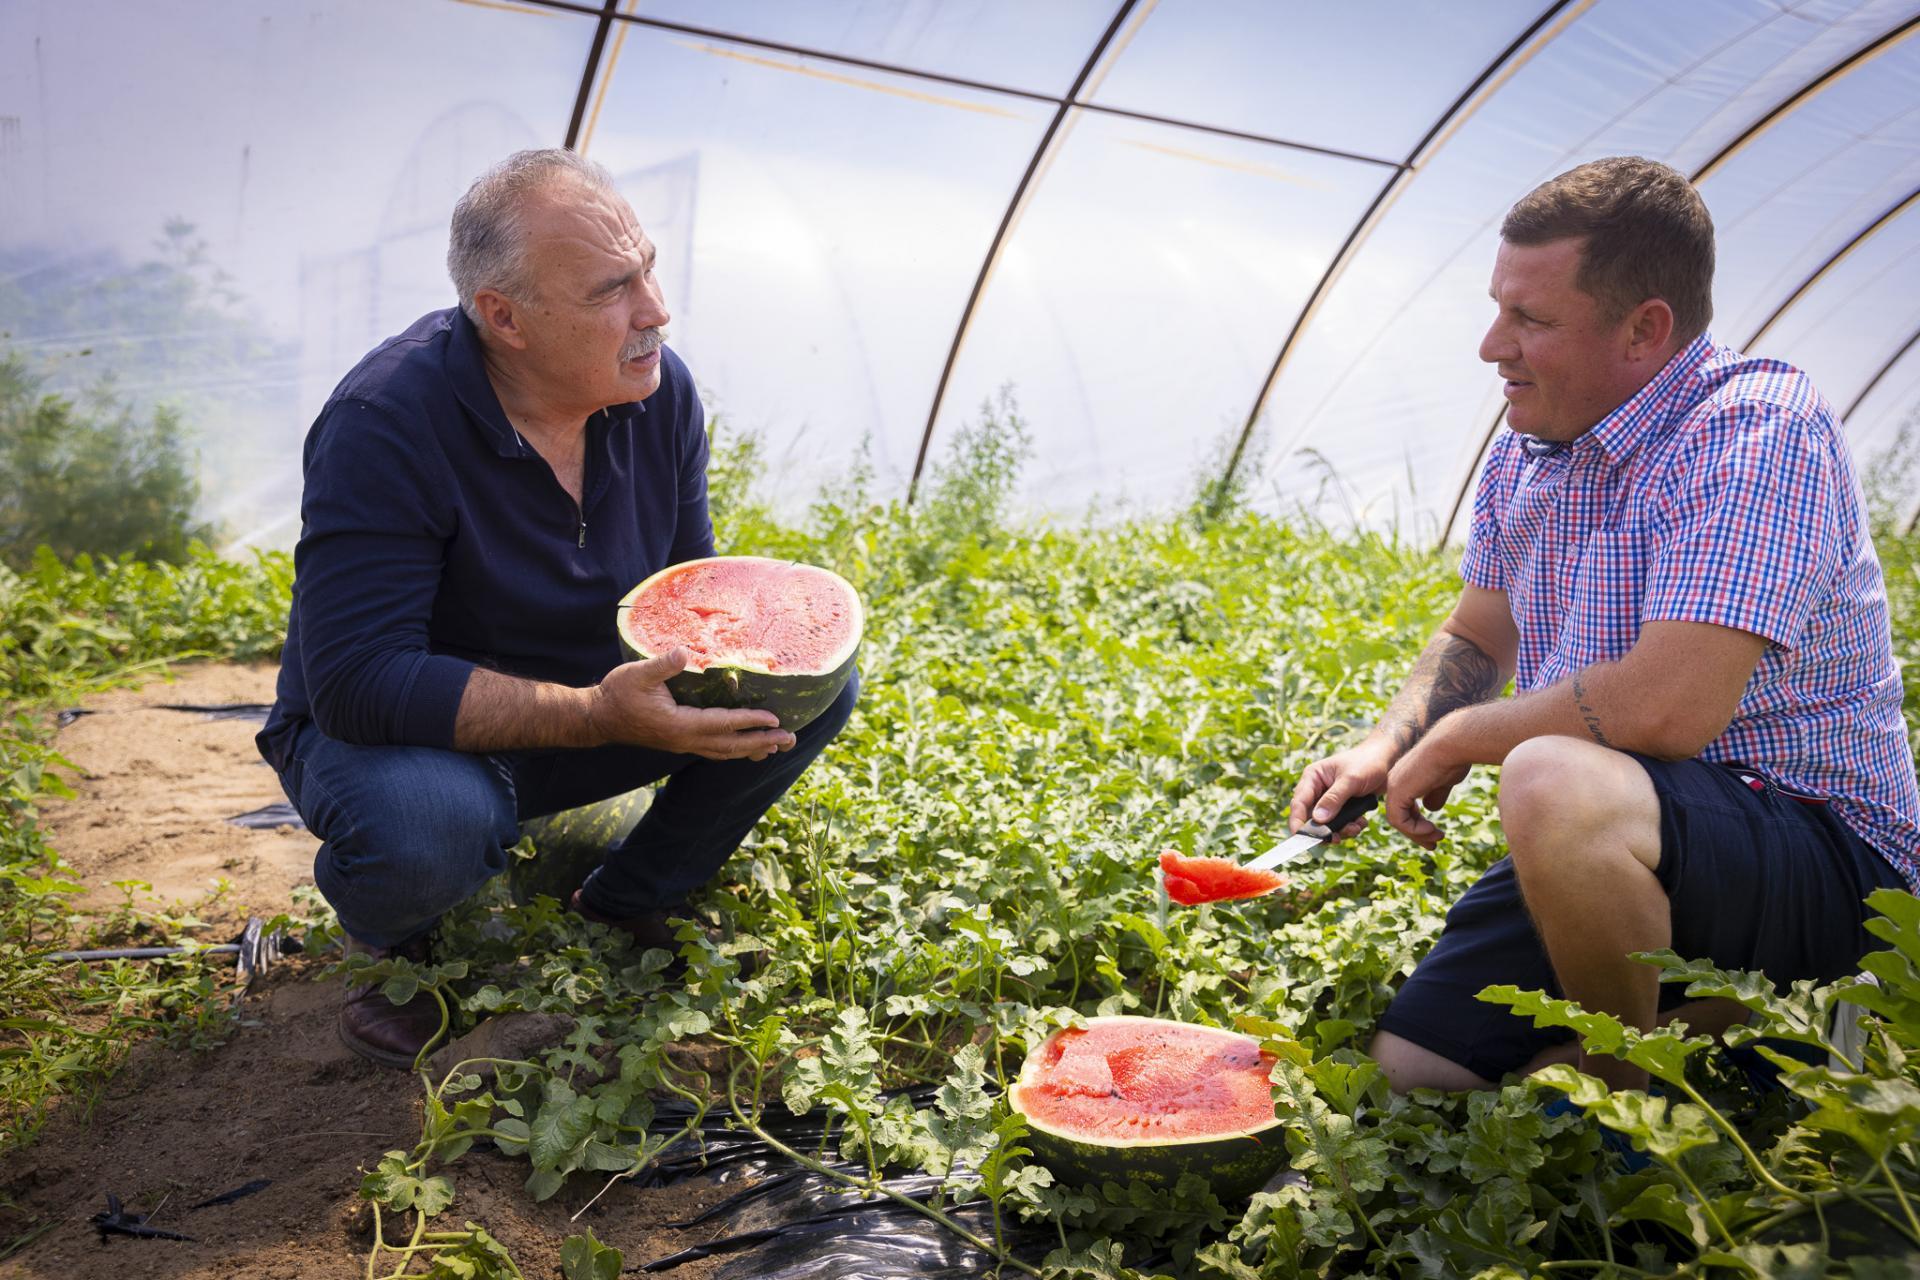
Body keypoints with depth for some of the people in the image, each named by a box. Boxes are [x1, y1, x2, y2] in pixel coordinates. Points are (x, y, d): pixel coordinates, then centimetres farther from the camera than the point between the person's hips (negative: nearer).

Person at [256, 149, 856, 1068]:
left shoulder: (658, 389, -10)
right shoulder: (383, 424, -29)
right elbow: (355, 680, -33)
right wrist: (598, 715, -40)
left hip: (592, 705, 6)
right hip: (393, 735, -5)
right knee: (425, 825, -40)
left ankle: (627, 905, 10)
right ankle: (390, 939, 1)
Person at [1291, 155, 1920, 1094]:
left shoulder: (1757, 430, -21)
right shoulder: (1528, 447, 6)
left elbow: (1664, 709, -32)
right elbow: (1473, 640, 18)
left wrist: (1454, 741, -15)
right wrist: (1385, 748, -2)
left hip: (1821, 861, -8)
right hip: (1604, 845, 8)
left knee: (1556, 785, -39)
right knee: (1396, 1077, -1)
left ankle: (1628, 1098, -10)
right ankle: (1701, 1026, 14)